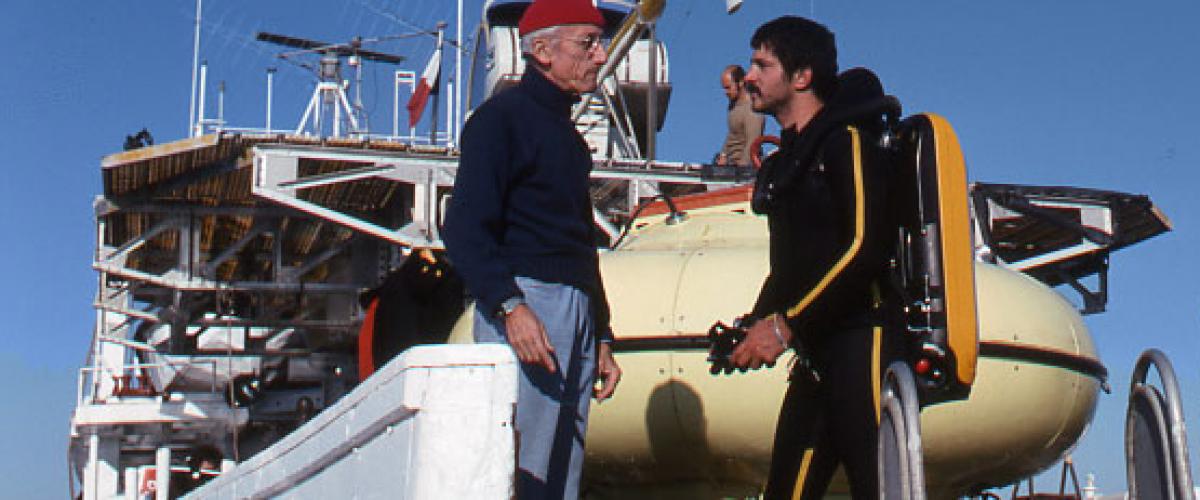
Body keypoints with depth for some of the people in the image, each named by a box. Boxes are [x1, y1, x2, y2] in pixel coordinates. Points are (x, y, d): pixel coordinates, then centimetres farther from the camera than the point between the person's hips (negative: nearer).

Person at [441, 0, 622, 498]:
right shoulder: (502, 117, -3)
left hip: (577, 308, 9)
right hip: (524, 302, -9)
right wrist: (509, 306, -25)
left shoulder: (566, 132, 24)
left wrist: (601, 338, 25)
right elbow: (464, 227, -13)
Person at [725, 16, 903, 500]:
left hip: (863, 339, -9)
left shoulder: (848, 139, -5)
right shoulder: (785, 162, 23)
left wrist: (788, 325, -16)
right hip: (816, 356, 9)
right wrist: (757, 326, 7)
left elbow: (866, 247, -16)